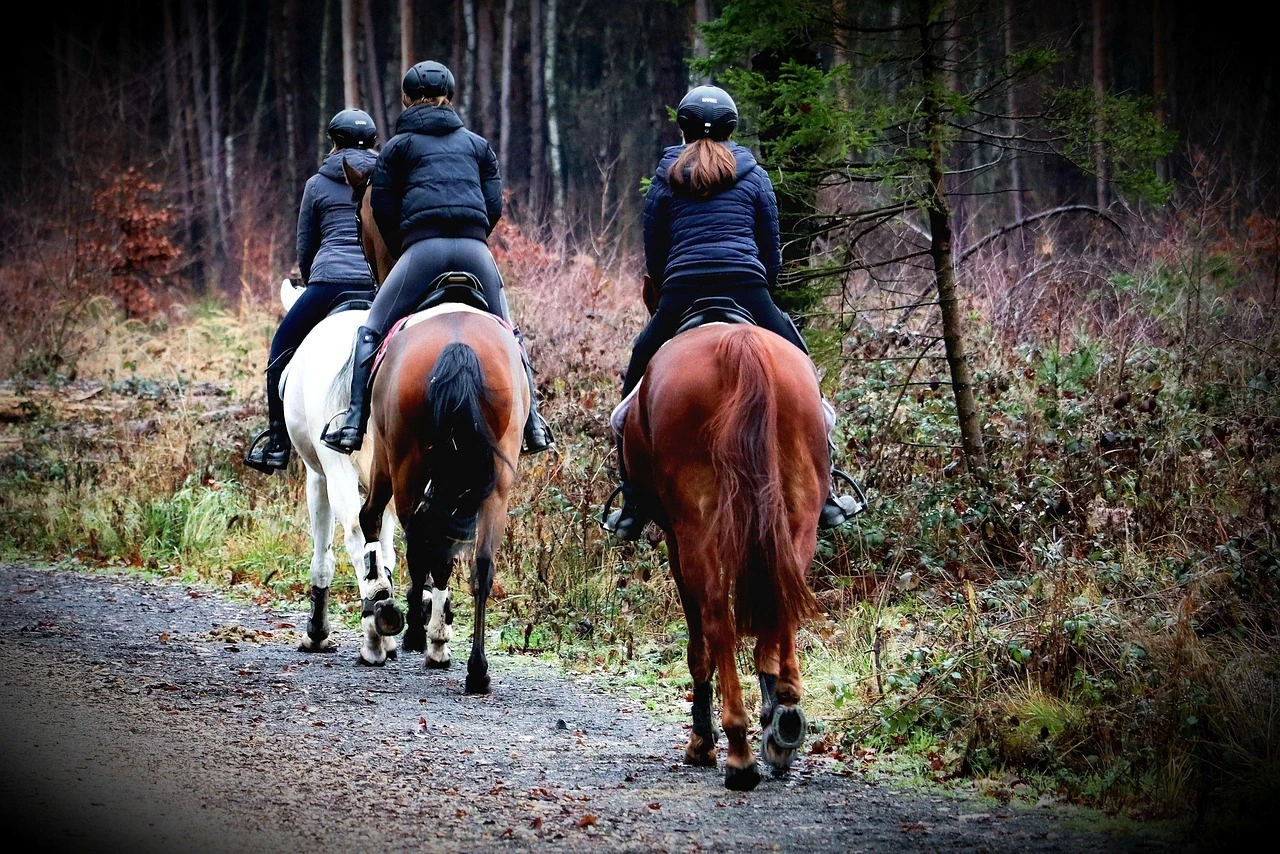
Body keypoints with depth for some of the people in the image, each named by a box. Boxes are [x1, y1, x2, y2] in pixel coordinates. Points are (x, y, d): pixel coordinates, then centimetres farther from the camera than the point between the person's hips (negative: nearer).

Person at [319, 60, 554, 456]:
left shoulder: (398, 146, 16)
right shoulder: (478, 145, 23)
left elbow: (382, 209, 9)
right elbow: (494, 204, 14)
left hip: (423, 248, -3)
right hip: (475, 250, 3)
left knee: (371, 332, 7)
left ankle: (354, 425, -6)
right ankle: (533, 426, 12)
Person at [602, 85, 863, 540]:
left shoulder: (666, 178, 15)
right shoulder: (752, 175, 15)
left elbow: (653, 257, 13)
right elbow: (772, 250, 15)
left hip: (680, 296, 0)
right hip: (749, 292, 0)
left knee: (636, 387, 17)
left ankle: (631, 509, 12)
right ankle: (821, 497, 12)